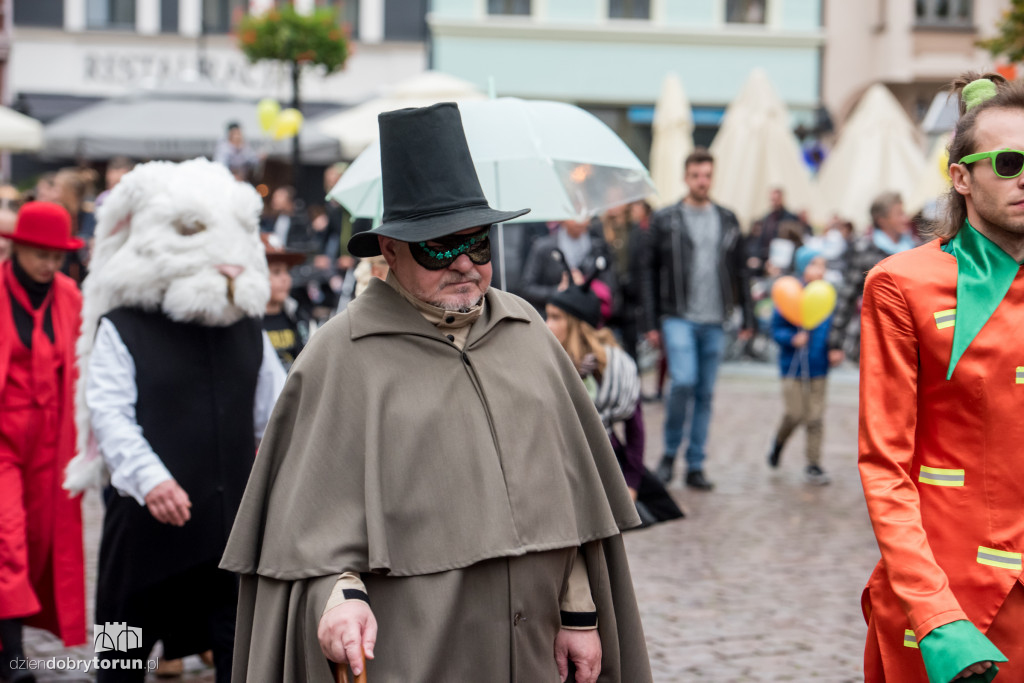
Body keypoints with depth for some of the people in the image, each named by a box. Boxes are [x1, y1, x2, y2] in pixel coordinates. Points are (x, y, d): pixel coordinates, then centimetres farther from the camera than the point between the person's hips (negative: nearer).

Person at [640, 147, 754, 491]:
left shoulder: (728, 220, 12)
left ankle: (695, 466, 13)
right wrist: (651, 323, -3)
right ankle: (670, 452, 2)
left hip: (714, 321, 3)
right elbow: (650, 272, 2)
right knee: (683, 382, -19)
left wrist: (747, 317, 10)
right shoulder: (665, 220, 2)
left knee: (705, 394, 5)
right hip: (678, 317, -3)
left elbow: (740, 272, 16)